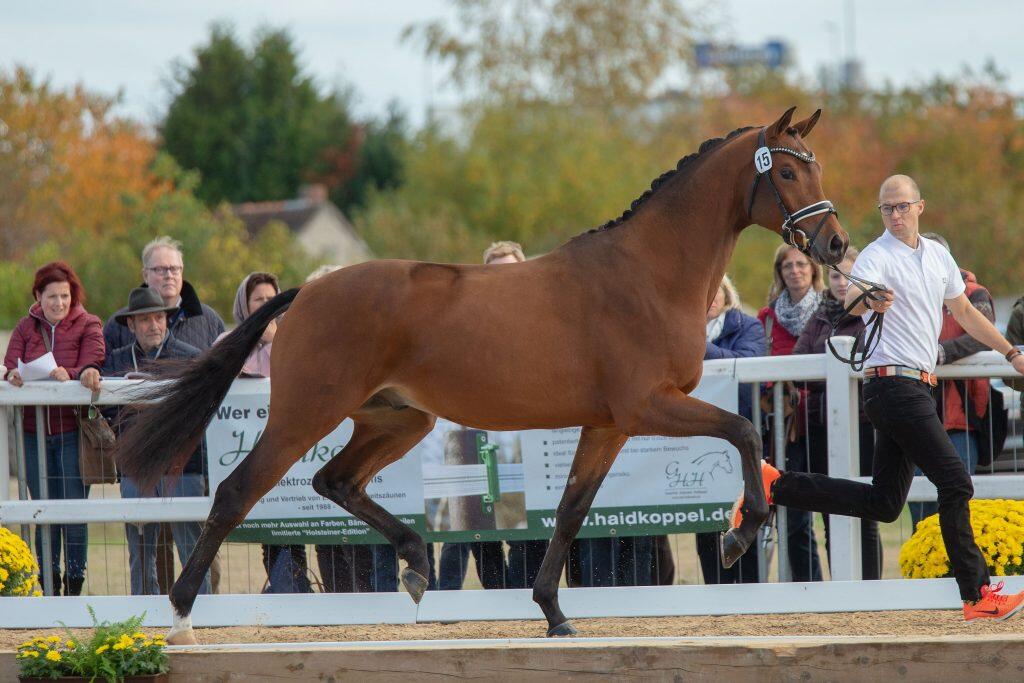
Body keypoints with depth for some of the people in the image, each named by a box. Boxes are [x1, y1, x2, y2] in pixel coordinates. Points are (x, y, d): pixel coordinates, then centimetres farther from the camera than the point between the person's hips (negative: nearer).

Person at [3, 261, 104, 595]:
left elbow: (90, 366, -11)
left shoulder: (88, 325, 3)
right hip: (34, 430, 3)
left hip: (73, 430, -3)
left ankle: (75, 584, 3)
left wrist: (69, 375, -32)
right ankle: (49, 586, 12)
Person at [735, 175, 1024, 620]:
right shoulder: (878, 256, -10)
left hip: (914, 387, 9)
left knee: (883, 503, 7)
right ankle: (978, 596, -6)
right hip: (895, 383, -8)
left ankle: (775, 485, 10)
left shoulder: (938, 255, 15)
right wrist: (870, 300, -53)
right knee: (955, 483, -10)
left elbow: (964, 311, 28)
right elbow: (851, 300, -30)